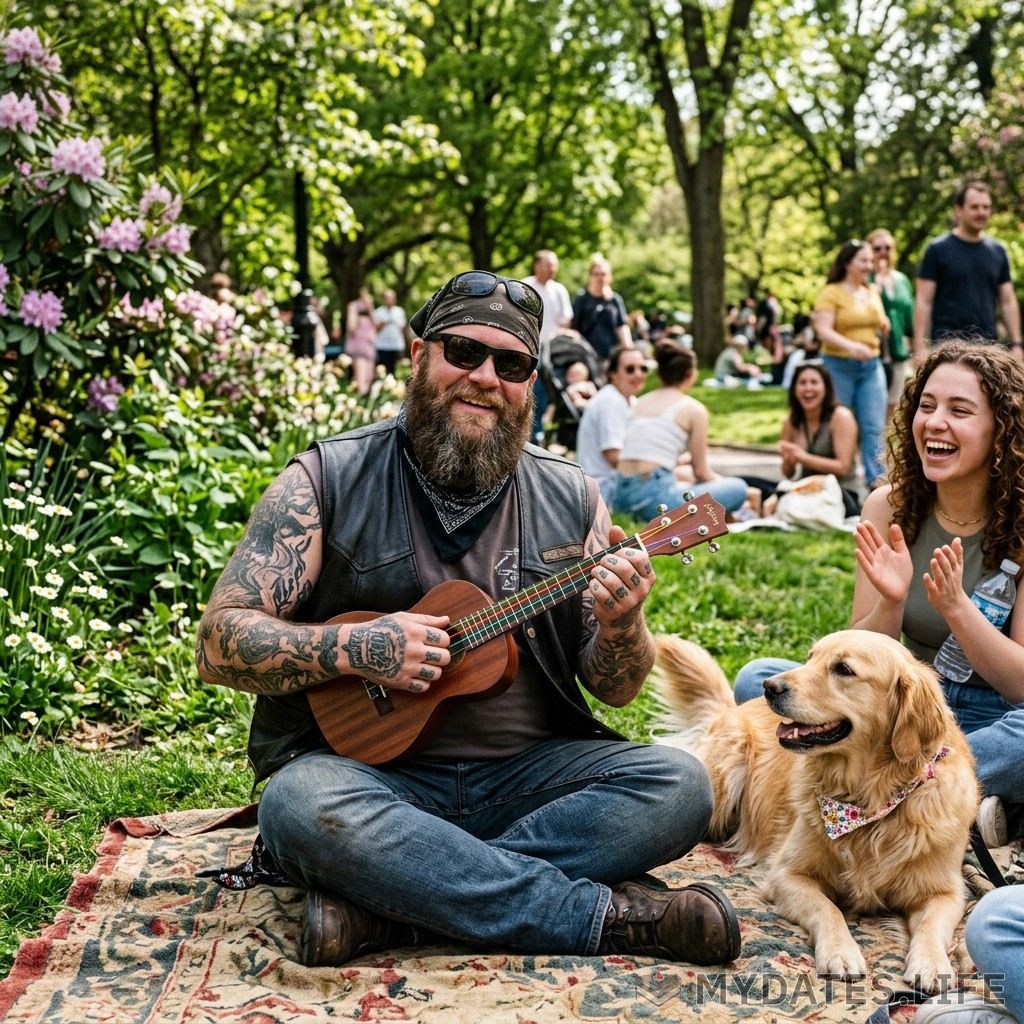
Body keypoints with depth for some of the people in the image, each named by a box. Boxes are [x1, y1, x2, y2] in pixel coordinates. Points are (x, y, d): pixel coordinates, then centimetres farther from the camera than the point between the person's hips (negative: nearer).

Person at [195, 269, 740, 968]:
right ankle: (608, 914, -26)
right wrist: (354, 647, -21)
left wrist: (620, 629, -15)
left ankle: (386, 904, -26)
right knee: (304, 805, -35)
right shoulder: (327, 481, -2)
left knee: (679, 787, -21)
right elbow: (220, 643, -5)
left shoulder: (571, 500, 7)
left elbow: (616, 689, 8)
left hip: (528, 772, 3)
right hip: (368, 768, -3)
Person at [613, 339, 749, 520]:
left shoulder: (641, 402, 18)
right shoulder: (694, 409, 0)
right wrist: (723, 482, 24)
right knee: (738, 488, 6)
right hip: (654, 496, -7)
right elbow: (700, 473, 4)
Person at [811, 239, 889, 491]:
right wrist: (852, 346, -30)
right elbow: (823, 331, -16)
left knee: (873, 426, -4)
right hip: (839, 366, -5)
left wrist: (883, 327, 3)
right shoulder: (832, 293, -6)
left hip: (871, 366, 5)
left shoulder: (872, 293, 12)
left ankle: (876, 477, -6)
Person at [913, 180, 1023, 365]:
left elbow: (1008, 302, 14)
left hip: (989, 345, 5)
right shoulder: (937, 249, -1)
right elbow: (923, 302, -4)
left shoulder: (998, 252, 11)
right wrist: (920, 347, -12)